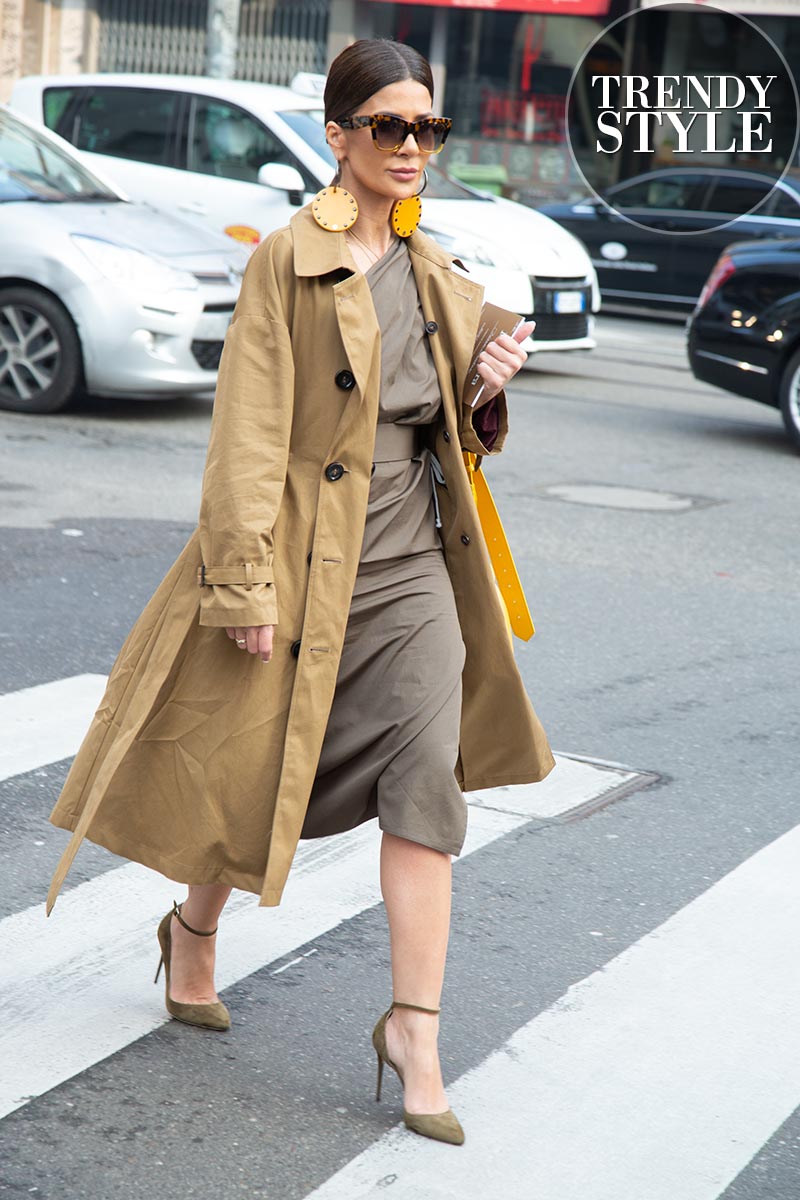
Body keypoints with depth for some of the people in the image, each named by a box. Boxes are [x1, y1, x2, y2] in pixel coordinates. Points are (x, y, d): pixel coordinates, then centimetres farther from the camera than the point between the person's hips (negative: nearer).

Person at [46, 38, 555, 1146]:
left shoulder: (433, 272, 9)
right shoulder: (288, 262, -10)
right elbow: (250, 433, -13)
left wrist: (489, 388, -5)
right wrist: (246, 583, -17)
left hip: (412, 566, 5)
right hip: (304, 559, -4)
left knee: (429, 776, -7)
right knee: (259, 767, 10)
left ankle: (414, 1028, -1)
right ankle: (193, 926, 40)